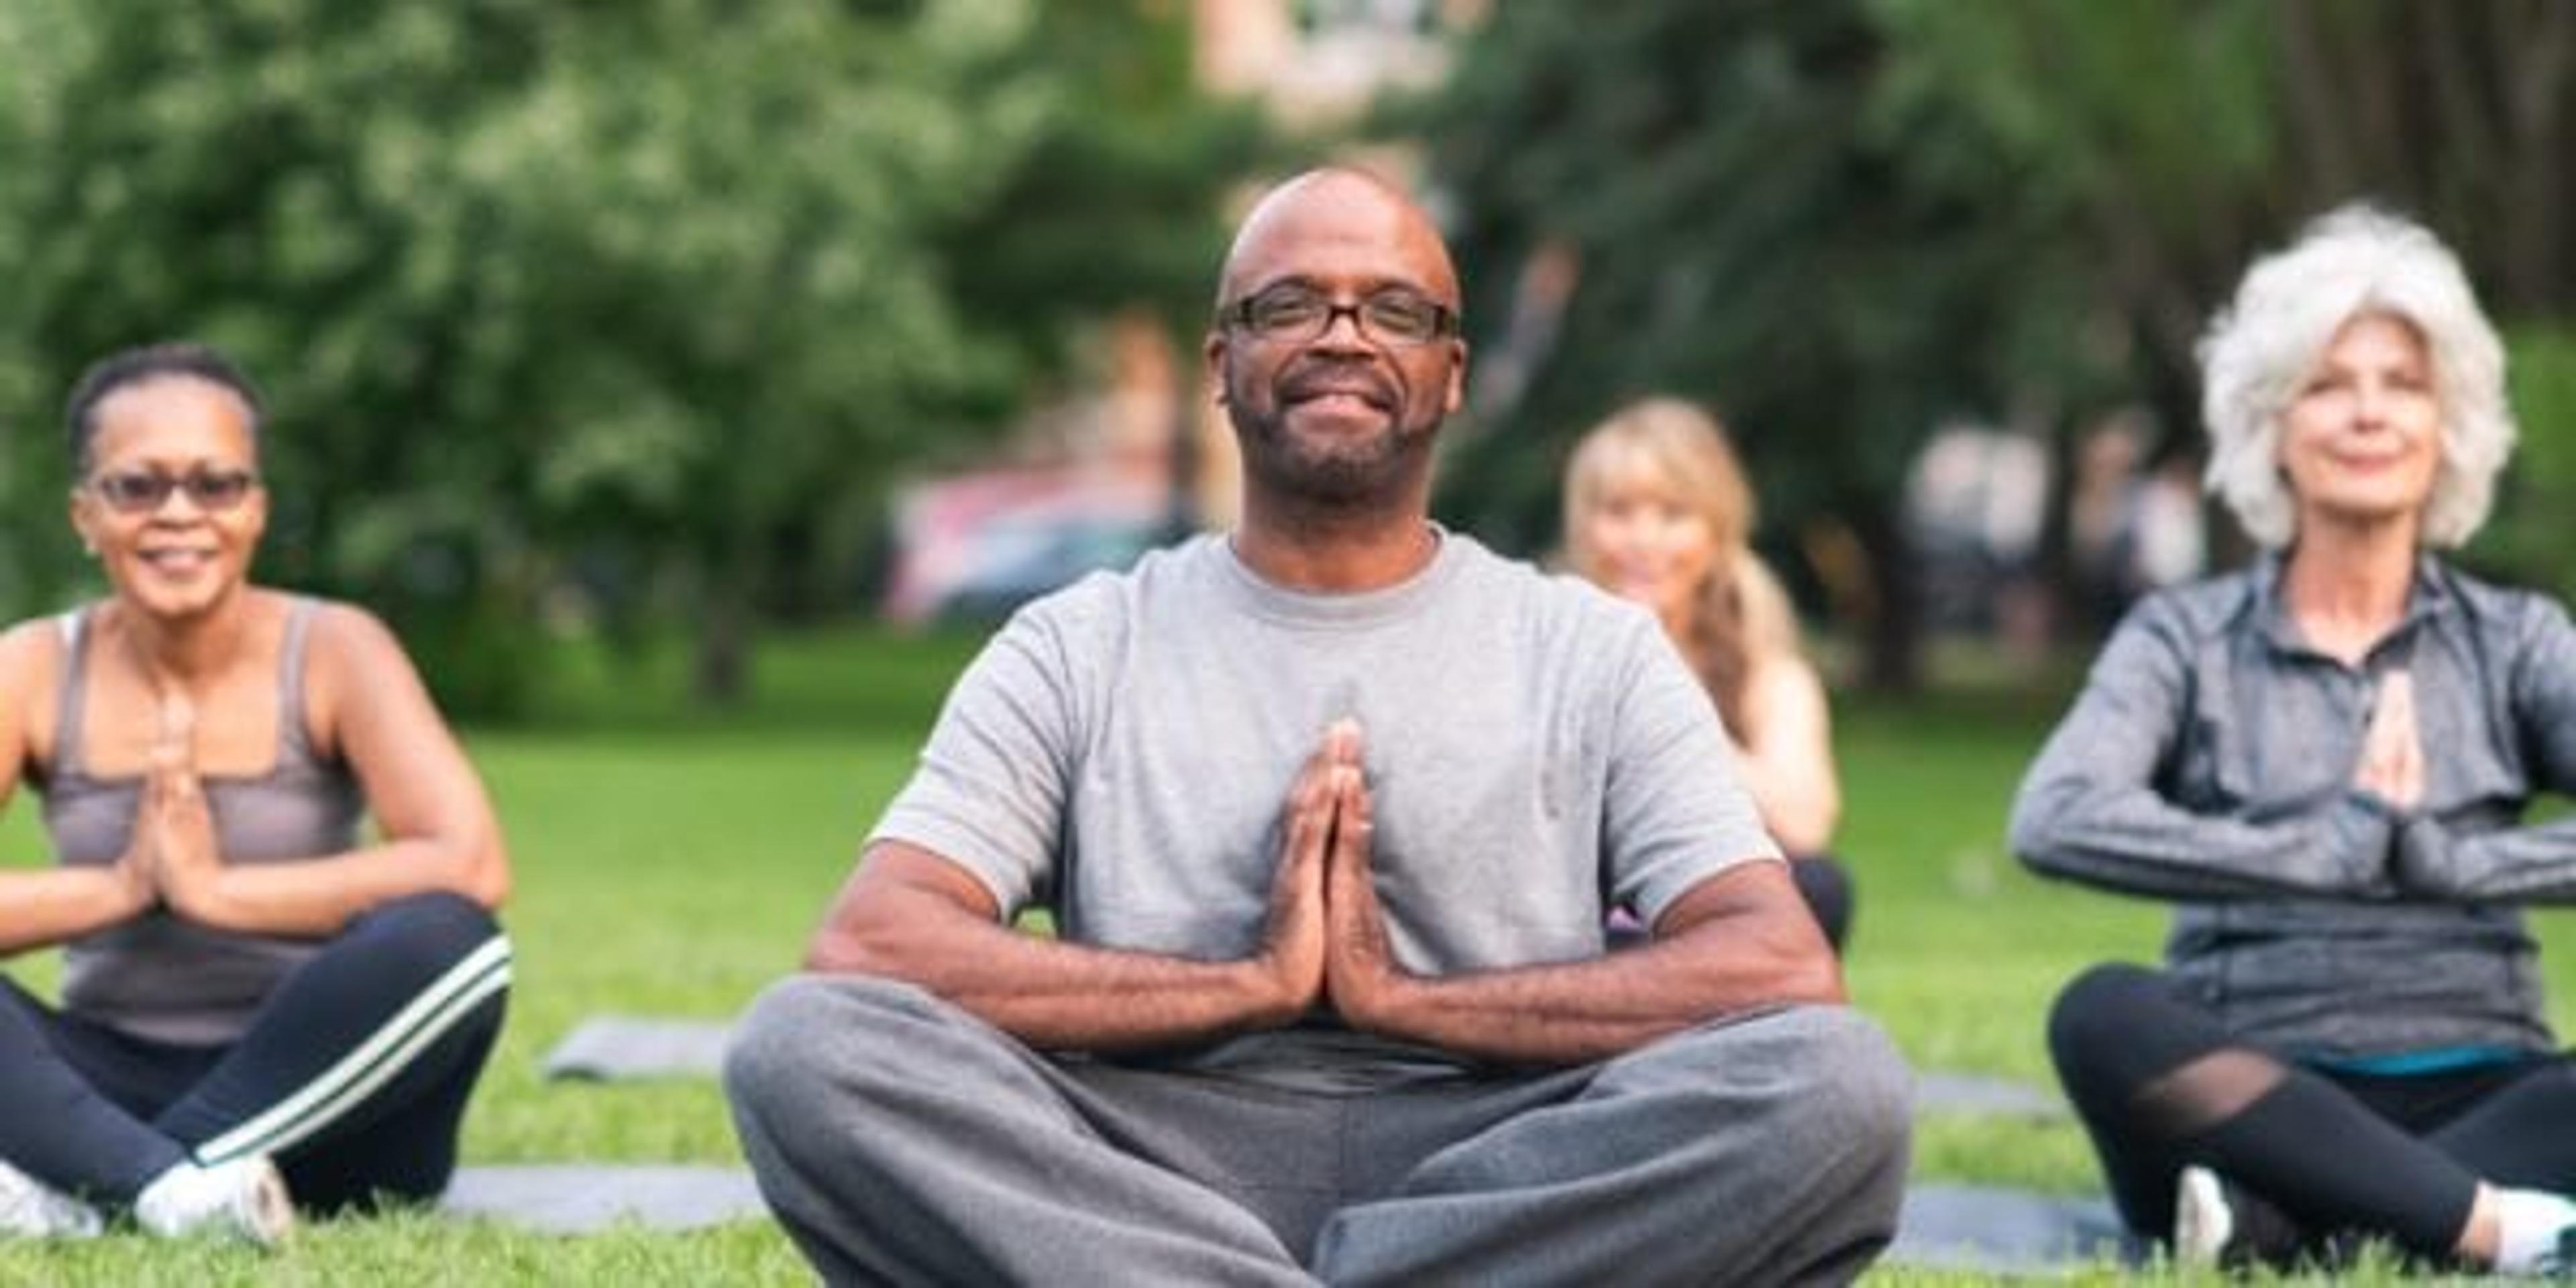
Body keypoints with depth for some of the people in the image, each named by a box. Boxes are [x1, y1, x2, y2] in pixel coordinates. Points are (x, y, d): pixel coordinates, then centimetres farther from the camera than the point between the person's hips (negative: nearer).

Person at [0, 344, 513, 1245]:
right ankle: (168, 1183, -40)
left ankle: (78, 1187, -29)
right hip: (112, 1086, 1)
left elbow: (471, 867, -22)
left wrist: (213, 888, -21)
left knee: (443, 939, -32)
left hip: (314, 1098, -1)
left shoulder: (332, 651, -6)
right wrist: (121, 886, -21)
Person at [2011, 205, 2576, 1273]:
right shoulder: (2187, 638, 9)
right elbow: (2056, 822, -12)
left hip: (2477, 1097, 1)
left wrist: (2441, 857, -19)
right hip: (2255, 1098, -1)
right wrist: (2341, 849, -16)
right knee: (2104, 1016, -33)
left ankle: (2275, 1225, -40)